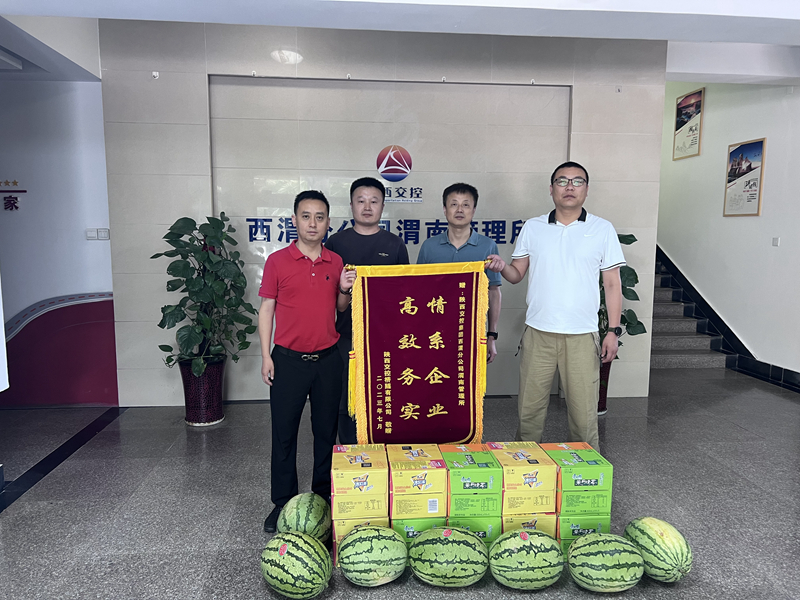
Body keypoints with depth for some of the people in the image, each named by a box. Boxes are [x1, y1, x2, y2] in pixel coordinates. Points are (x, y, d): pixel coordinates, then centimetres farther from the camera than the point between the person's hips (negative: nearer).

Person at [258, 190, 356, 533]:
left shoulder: (336, 262, 5)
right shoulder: (277, 261, -3)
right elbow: (266, 309, 0)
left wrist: (345, 290, -8)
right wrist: (266, 356, -4)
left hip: (328, 359, 3)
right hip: (288, 360, -2)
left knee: (326, 431, 11)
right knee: (284, 434, 6)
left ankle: (323, 499, 28)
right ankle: (282, 504, 22)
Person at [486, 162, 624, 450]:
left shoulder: (603, 229, 5)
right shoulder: (532, 227, 8)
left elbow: (612, 284, 5)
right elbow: (517, 274, 10)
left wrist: (614, 330, -1)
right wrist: (502, 267, -13)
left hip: (582, 334, -1)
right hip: (538, 332, 1)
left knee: (584, 411, 4)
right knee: (529, 407, 7)